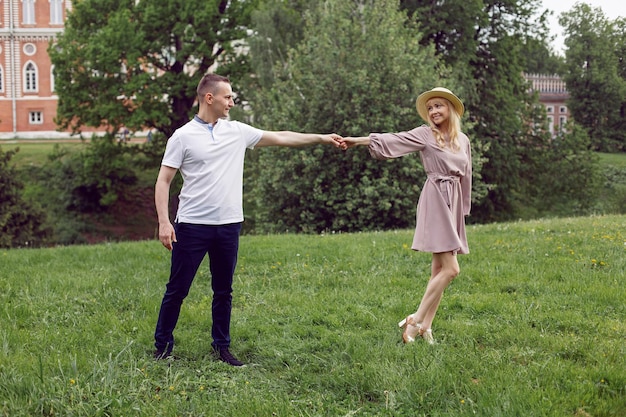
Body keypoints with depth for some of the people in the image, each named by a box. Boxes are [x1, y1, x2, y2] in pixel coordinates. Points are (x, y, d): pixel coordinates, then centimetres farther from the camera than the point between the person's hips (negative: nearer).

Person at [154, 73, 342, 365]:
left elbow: (281, 138, 12)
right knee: (177, 289, 3)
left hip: (228, 225, 4)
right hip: (192, 226, -4)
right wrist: (163, 222, -13)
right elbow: (163, 180, -4)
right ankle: (163, 345, 17)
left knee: (224, 290, 11)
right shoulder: (183, 136, -4)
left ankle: (222, 346, 23)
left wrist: (323, 138, 9)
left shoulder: (237, 131, 8)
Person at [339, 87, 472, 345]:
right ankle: (415, 321, -8)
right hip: (435, 200, -6)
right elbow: (391, 141, -8)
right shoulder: (425, 134, -2)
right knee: (450, 268, -14)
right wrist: (358, 141, -16)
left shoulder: (463, 140, 13)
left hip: (453, 203, 6)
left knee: (439, 269, 3)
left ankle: (425, 326, 7)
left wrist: (463, 207, 19)